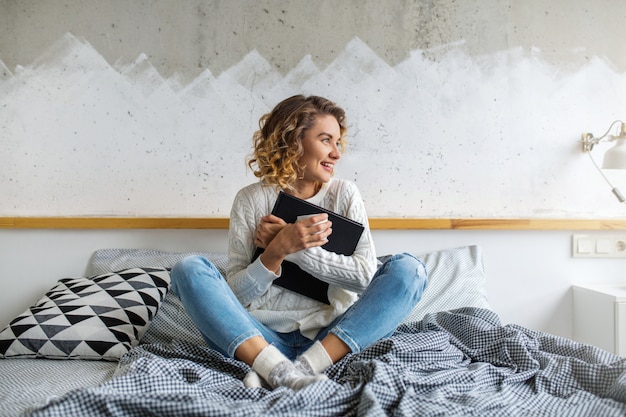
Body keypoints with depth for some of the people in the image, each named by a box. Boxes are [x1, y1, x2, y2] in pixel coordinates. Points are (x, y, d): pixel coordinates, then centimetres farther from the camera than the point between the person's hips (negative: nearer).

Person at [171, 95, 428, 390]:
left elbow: (366, 275, -6)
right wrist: (277, 250, -21)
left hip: (329, 336, 1)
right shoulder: (251, 199, 1)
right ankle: (280, 370, -34)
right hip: (262, 337, 0)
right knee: (189, 269, -19)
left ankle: (306, 367, -29)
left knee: (408, 269, -18)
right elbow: (235, 294, -4)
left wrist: (295, 249, -13)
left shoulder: (344, 194, 5)